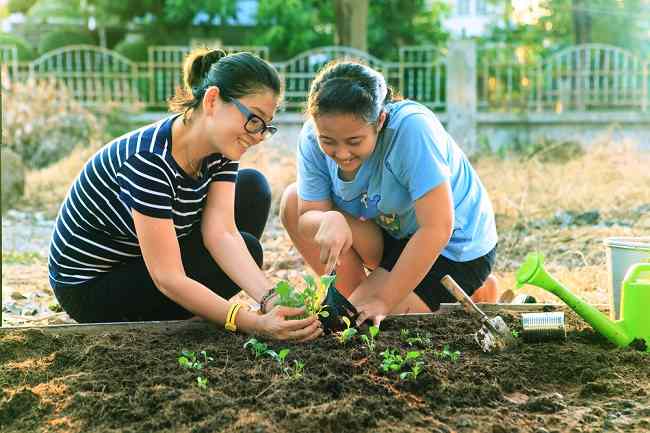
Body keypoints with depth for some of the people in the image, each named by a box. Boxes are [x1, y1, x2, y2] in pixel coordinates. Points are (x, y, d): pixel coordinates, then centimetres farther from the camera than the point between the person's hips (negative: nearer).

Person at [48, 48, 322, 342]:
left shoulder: (220, 148, -9)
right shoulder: (149, 160, -33)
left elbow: (222, 231, -19)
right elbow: (168, 279, -34)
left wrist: (270, 300, -35)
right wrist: (255, 324, -41)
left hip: (136, 260, 8)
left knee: (252, 187, -1)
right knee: (247, 248, -17)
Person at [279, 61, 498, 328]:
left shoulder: (412, 127, -34)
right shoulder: (313, 138, -17)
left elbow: (437, 230, -34)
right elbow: (308, 216, -12)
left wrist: (383, 300, -28)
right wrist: (330, 221, -38)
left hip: (455, 248, -6)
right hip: (395, 235, 7)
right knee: (293, 202, -9)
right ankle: (352, 301, 3)